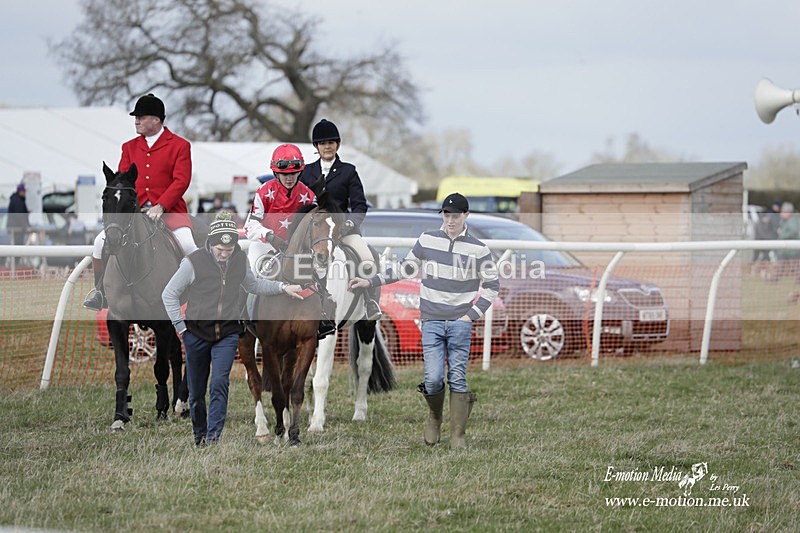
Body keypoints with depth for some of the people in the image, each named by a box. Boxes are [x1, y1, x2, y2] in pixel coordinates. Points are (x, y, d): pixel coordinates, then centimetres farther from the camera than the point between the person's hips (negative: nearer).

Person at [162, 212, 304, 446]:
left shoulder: (240, 260, 3)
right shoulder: (194, 262, -11)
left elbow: (253, 285, 23)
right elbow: (169, 294, -2)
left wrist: (282, 287, 12)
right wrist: (180, 326, -6)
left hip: (227, 334, 2)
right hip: (197, 334, -2)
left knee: (220, 383, -15)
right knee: (196, 391, 6)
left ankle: (213, 438, -16)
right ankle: (199, 436, 24)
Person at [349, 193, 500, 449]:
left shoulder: (478, 250, 1)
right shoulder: (427, 240, 5)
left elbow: (492, 285, 8)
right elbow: (405, 268, 16)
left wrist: (473, 315, -1)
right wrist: (370, 282, 13)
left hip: (460, 323, -1)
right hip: (432, 322, 1)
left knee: (457, 378, -4)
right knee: (433, 378, -9)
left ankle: (457, 435, 3)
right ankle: (434, 418, 20)